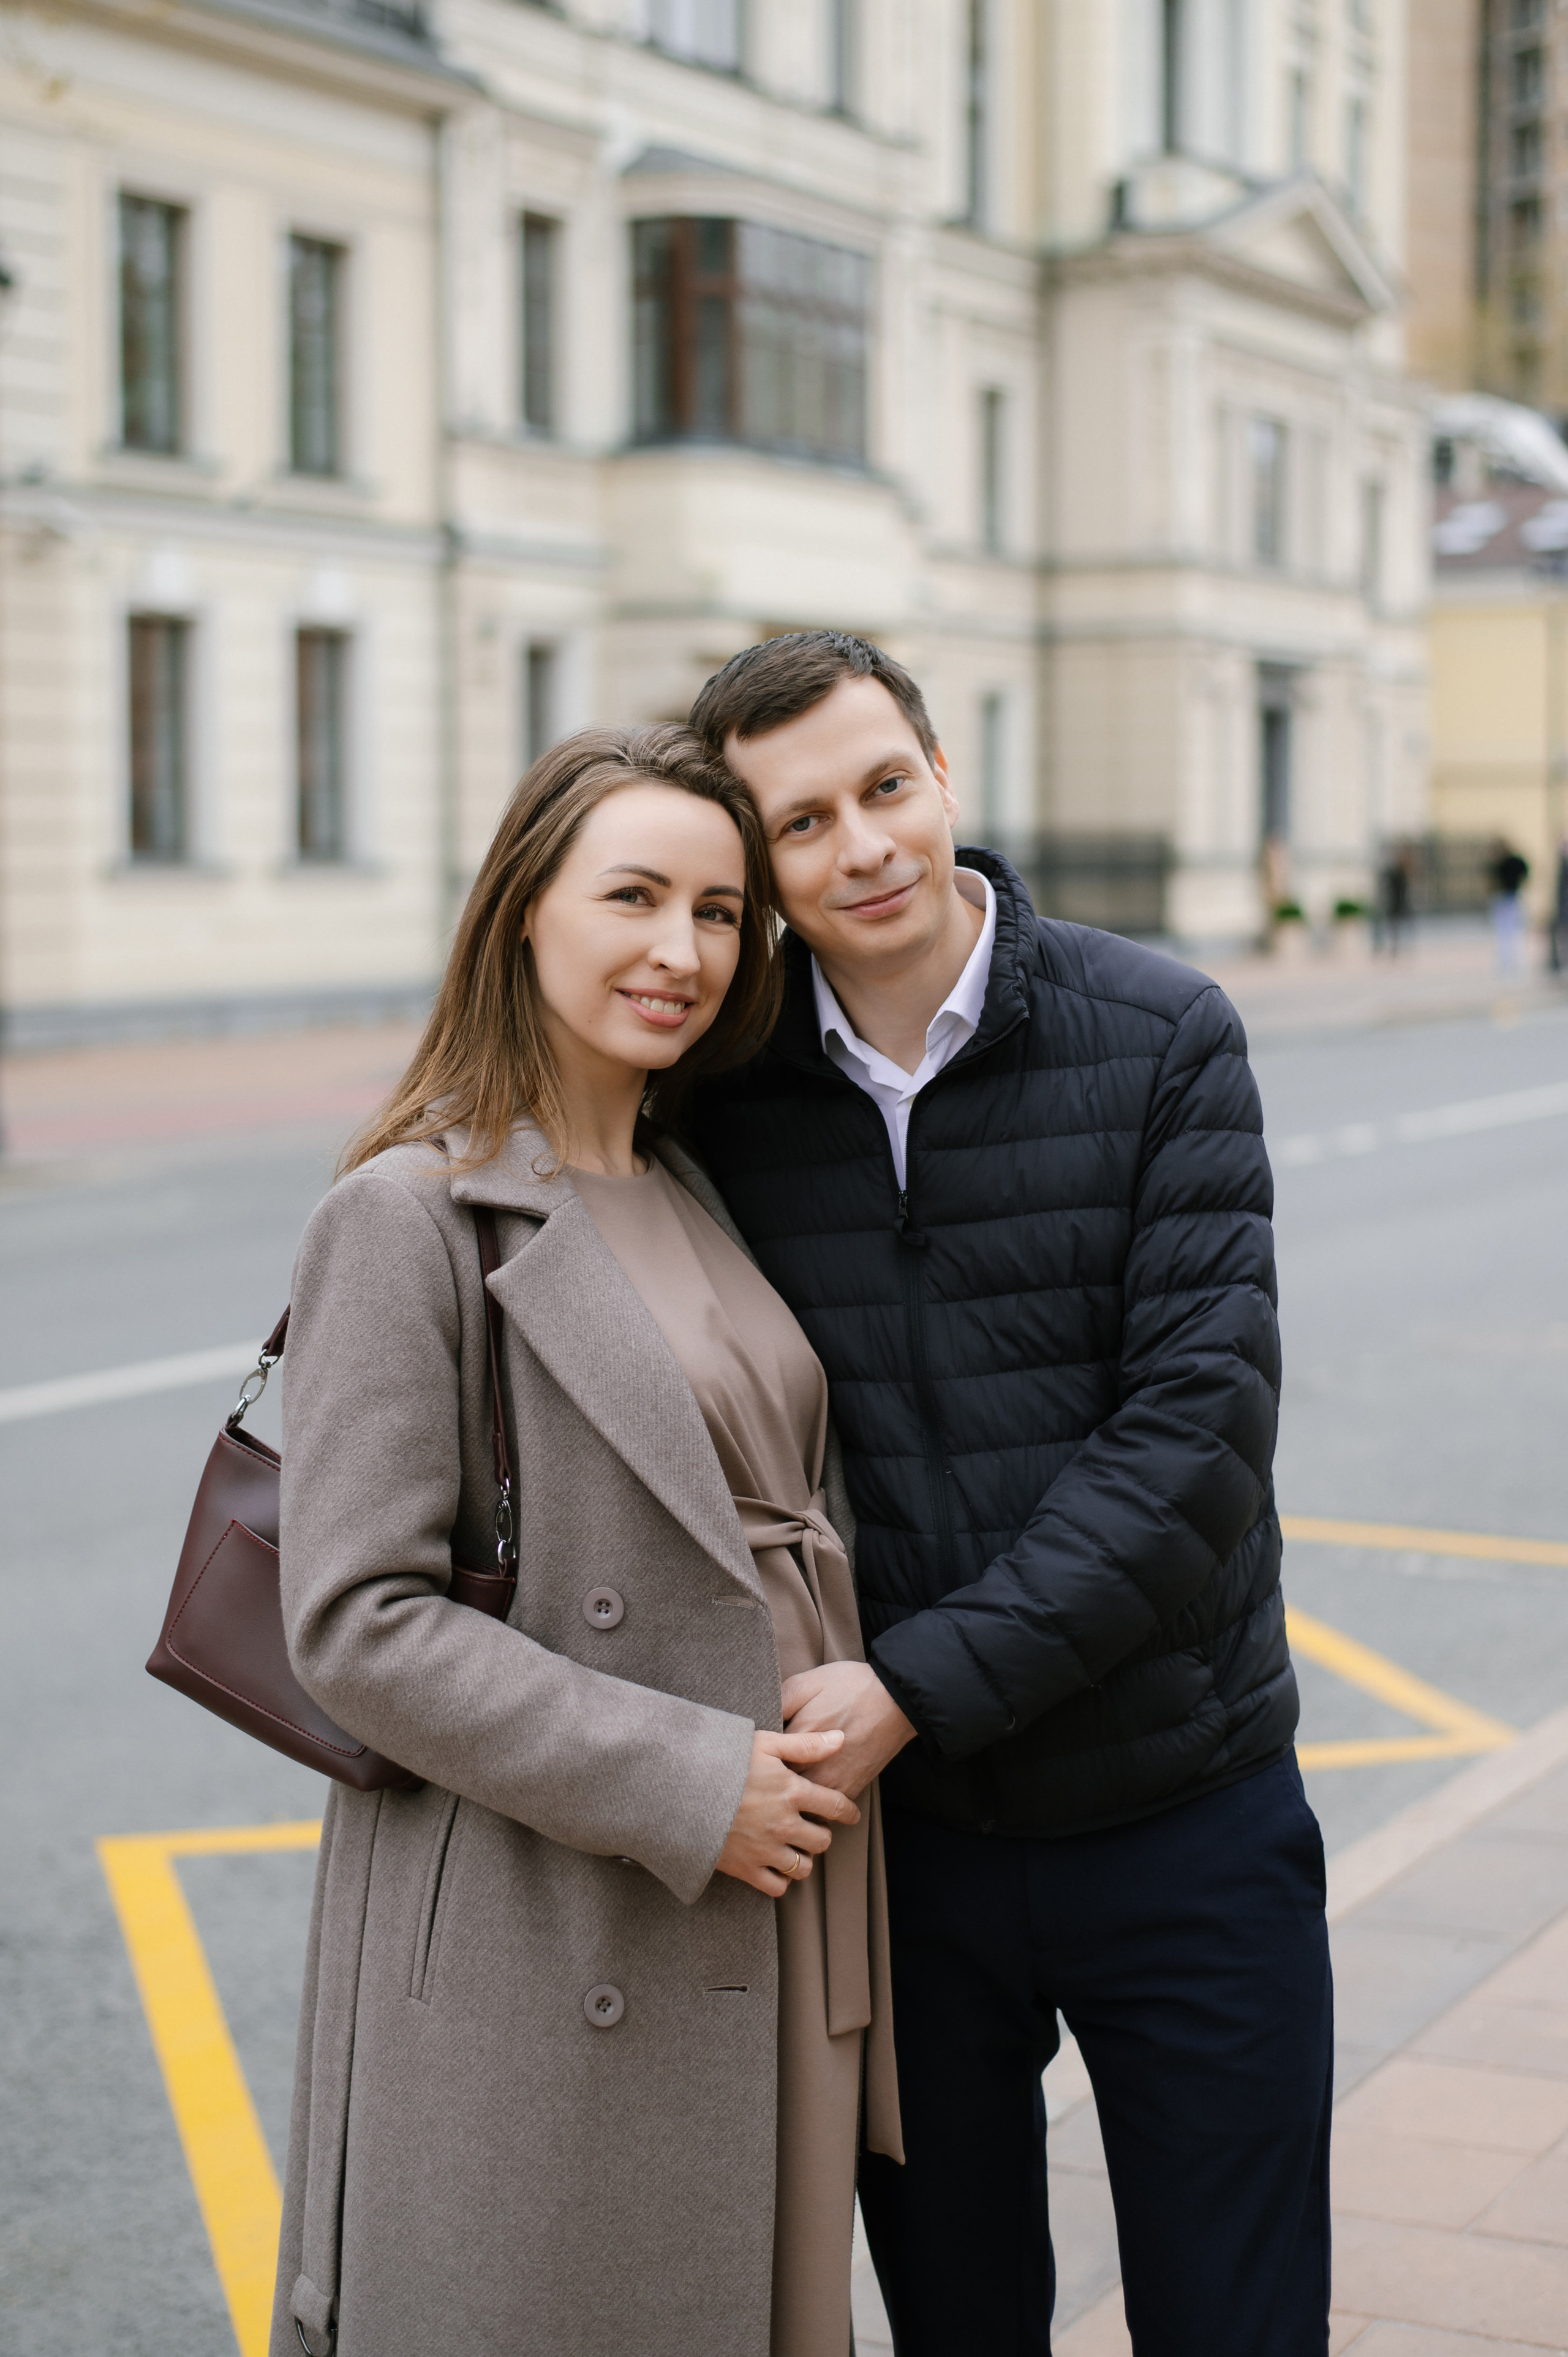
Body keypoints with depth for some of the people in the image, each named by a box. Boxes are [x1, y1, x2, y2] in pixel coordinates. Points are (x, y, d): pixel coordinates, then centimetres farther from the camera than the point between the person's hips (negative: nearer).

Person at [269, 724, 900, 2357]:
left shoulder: (703, 1195, 12)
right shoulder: (410, 1217, -11)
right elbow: (353, 1621, -17)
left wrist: (844, 1735, 7)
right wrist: (685, 1787, -18)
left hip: (774, 1940, 7)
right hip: (545, 1962, -7)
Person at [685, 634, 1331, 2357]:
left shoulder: (1162, 1040, -9)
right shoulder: (725, 1091, -2)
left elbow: (1200, 1430, -15)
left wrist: (922, 1680, -20)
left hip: (1181, 1822, -1)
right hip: (898, 1828, 2)